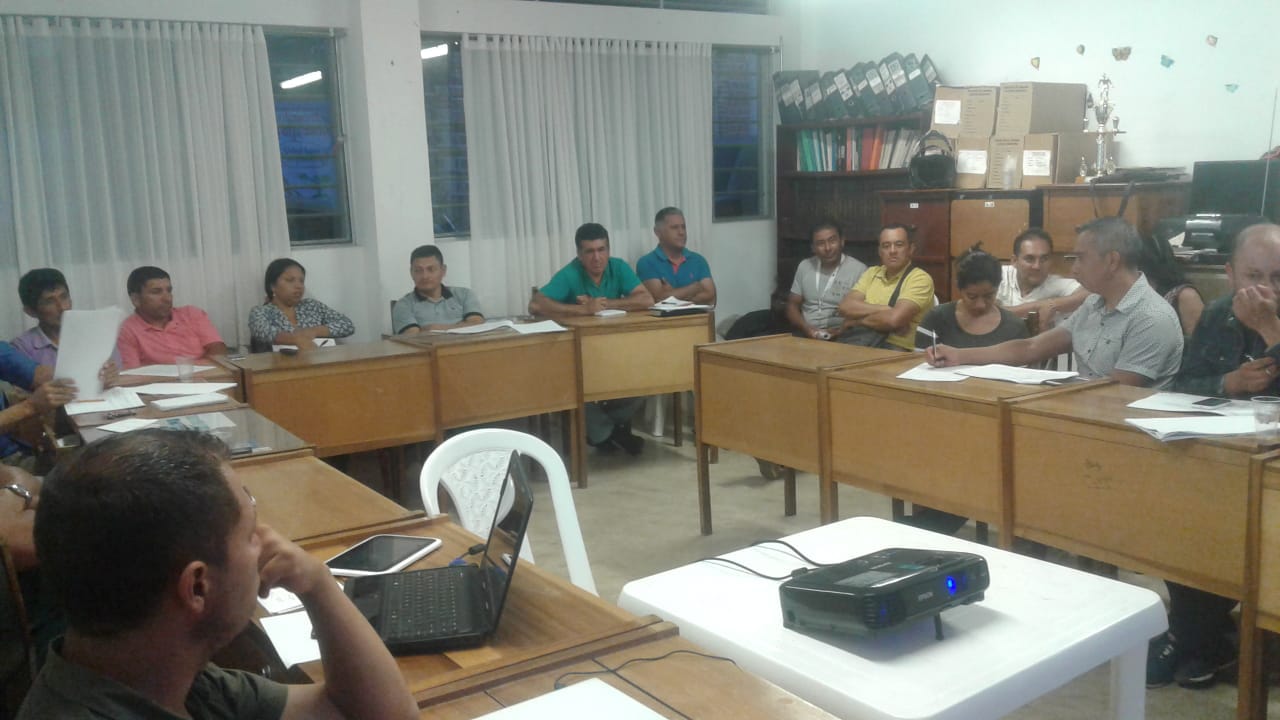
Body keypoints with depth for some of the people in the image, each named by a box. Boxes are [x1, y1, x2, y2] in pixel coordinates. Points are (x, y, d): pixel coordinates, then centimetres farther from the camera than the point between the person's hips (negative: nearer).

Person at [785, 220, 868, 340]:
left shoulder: (858, 270, -1)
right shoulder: (804, 267, 12)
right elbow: (792, 305, 13)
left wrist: (841, 331, -19)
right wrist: (806, 328, -6)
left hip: (840, 339, -3)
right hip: (804, 336, 3)